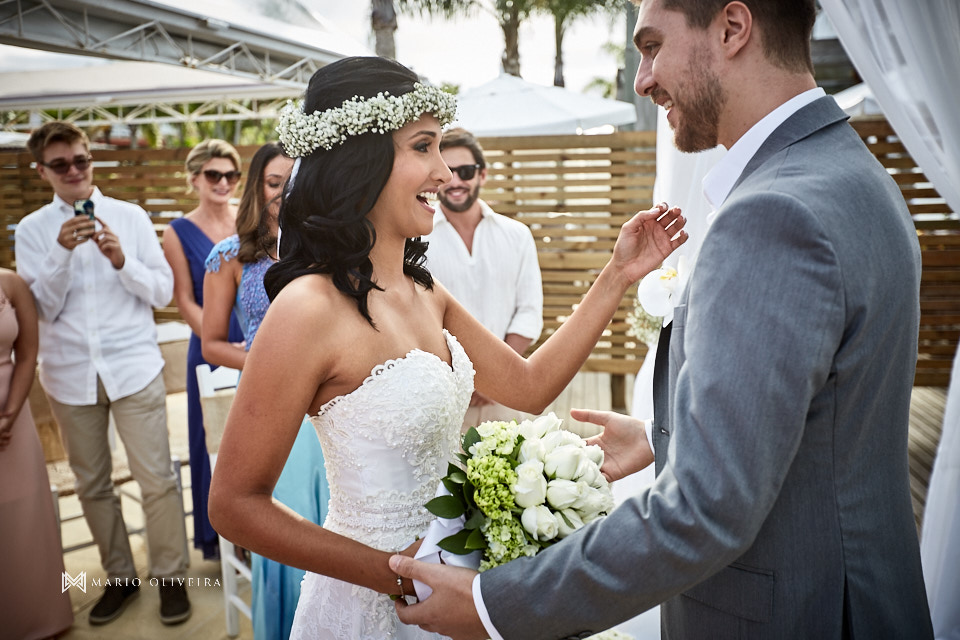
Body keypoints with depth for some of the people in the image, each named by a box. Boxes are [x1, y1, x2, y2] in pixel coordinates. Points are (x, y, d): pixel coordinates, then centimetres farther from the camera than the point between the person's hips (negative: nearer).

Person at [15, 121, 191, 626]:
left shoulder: (131, 217, 2)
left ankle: (170, 576, 17)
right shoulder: (31, 230, 4)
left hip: (133, 368, -2)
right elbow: (43, 309, -2)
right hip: (70, 374, 2)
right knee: (91, 485, 13)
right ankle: (120, 576, 30)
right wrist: (63, 252, -15)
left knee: (157, 479, 0)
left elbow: (163, 293, 0)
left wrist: (121, 261, -16)